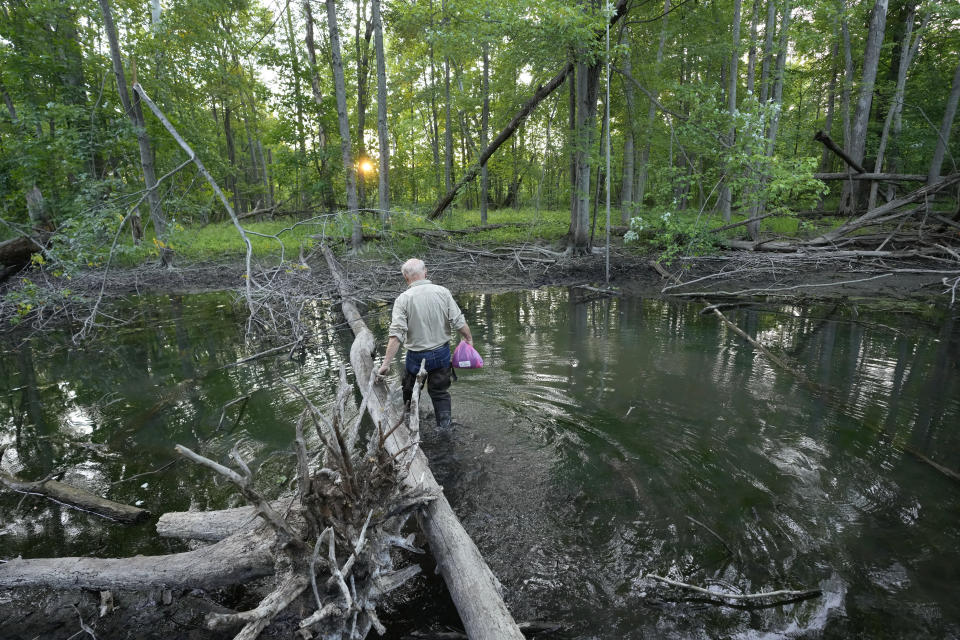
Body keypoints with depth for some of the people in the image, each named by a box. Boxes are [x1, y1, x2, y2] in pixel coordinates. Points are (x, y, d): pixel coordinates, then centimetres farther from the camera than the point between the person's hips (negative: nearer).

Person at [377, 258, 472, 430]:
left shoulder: (403, 299, -14)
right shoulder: (443, 292, -8)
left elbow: (396, 335, -21)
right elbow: (459, 322, -9)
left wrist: (386, 363, -18)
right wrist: (469, 338, 9)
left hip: (416, 355, -2)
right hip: (442, 352, 2)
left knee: (409, 390, 22)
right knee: (440, 391, 17)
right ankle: (444, 426, 19)